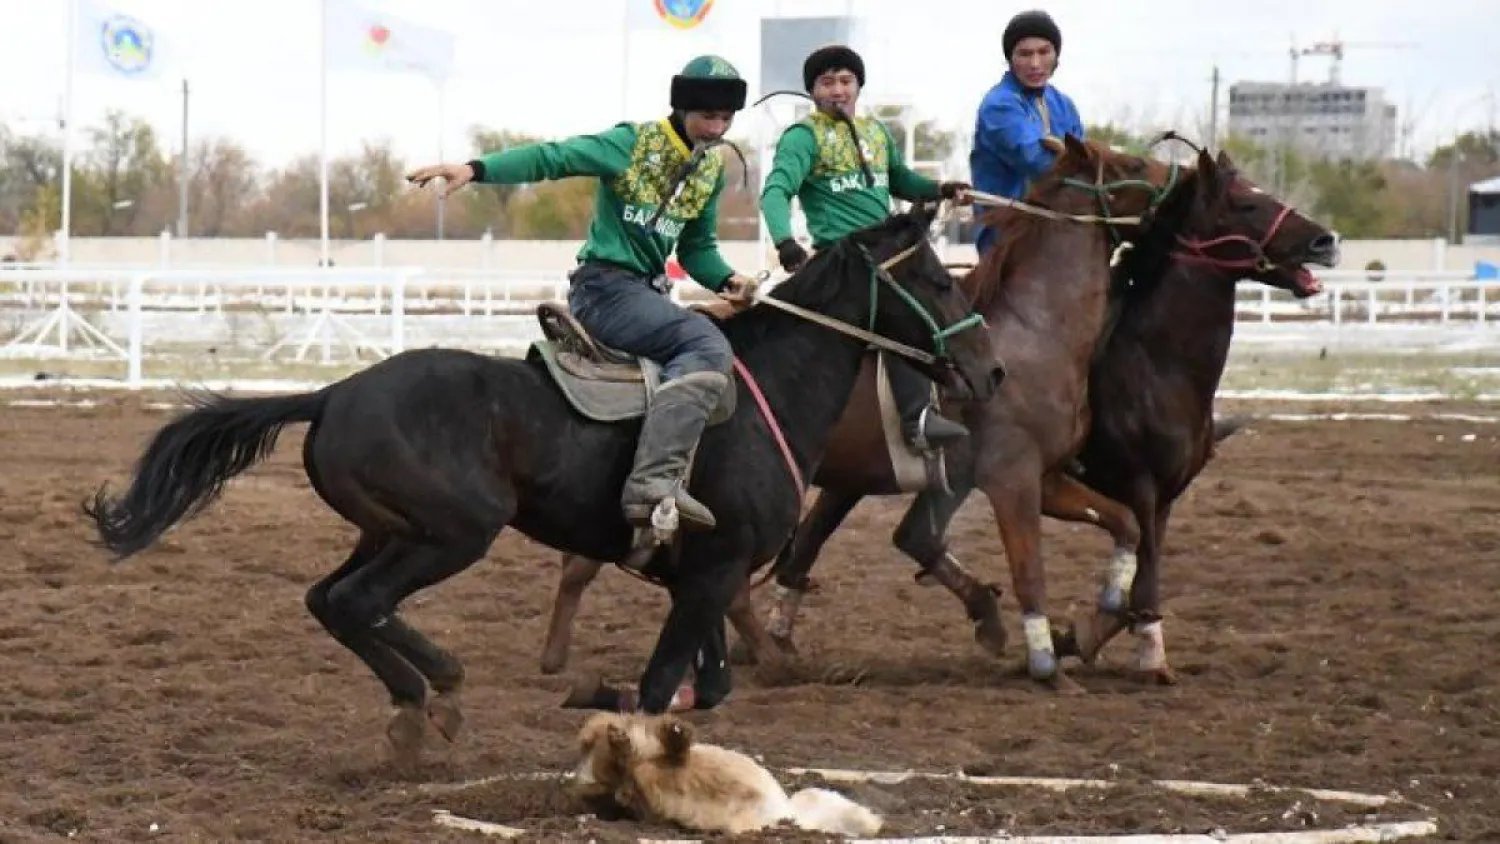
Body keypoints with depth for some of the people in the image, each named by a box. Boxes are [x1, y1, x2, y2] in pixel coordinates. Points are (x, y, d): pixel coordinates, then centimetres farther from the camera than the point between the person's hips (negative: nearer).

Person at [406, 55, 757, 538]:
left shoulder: (712, 169, 12)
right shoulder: (634, 144, -8)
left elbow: (697, 248, 20)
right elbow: (551, 158, -16)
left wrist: (725, 280, -2)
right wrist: (475, 169, -29)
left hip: (647, 291, 9)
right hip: (606, 286, -9)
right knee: (707, 348, -28)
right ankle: (653, 482, -43)